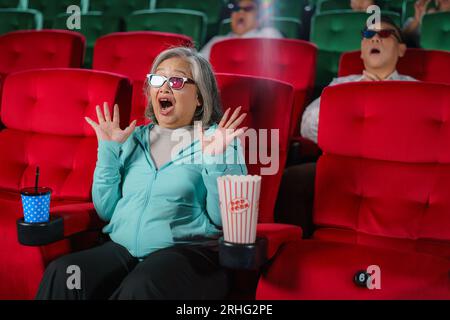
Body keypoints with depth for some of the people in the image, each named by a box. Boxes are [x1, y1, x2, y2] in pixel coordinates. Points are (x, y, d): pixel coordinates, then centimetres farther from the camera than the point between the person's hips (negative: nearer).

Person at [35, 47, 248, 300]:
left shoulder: (218, 139, 5)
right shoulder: (133, 139, 17)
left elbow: (224, 218, -4)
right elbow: (106, 210, 11)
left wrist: (215, 160, -16)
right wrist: (108, 150, 4)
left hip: (187, 249, -4)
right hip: (123, 248, 4)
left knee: (140, 287, -36)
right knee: (61, 273, -24)